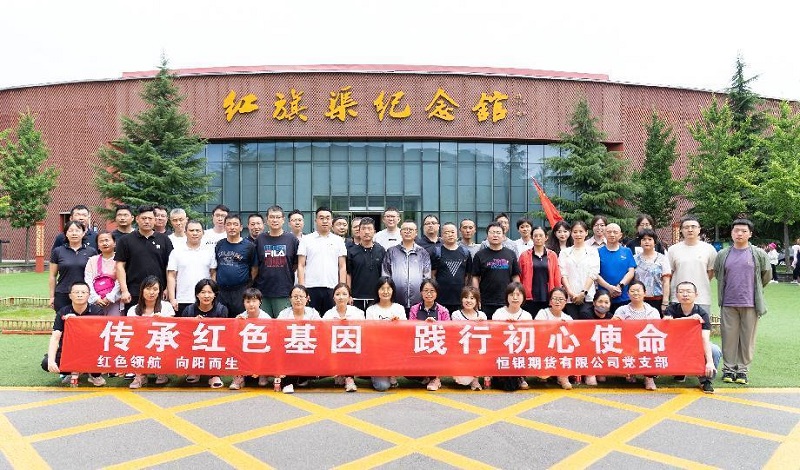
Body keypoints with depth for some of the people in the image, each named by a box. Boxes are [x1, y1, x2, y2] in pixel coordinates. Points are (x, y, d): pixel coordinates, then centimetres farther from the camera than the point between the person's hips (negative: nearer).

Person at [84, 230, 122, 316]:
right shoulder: (92, 260, 15)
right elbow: (88, 281, 7)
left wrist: (110, 298, -11)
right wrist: (96, 298, -5)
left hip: (114, 301, -3)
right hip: (95, 302, 3)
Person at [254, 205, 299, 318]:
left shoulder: (291, 239, 2)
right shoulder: (260, 239, 6)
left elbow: (297, 264, 7)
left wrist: (285, 275, 3)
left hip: (284, 292, -1)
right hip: (262, 291, 1)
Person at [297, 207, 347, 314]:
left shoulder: (338, 240, 10)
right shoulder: (306, 240, 7)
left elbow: (342, 267, 9)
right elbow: (301, 266, 4)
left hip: (332, 288, 1)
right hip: (311, 288, -1)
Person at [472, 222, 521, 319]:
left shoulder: (511, 254, 9)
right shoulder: (480, 255, 4)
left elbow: (516, 277, 10)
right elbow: (475, 278, 2)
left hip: (507, 302, 2)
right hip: (486, 303, -1)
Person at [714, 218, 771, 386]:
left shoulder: (759, 254, 1)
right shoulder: (723, 255, 5)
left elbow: (767, 276, 13)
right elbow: (718, 275, 18)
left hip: (750, 304, -1)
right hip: (729, 304, 1)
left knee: (747, 338, 4)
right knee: (729, 337, 4)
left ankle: (743, 369, 15)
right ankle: (729, 368, 15)